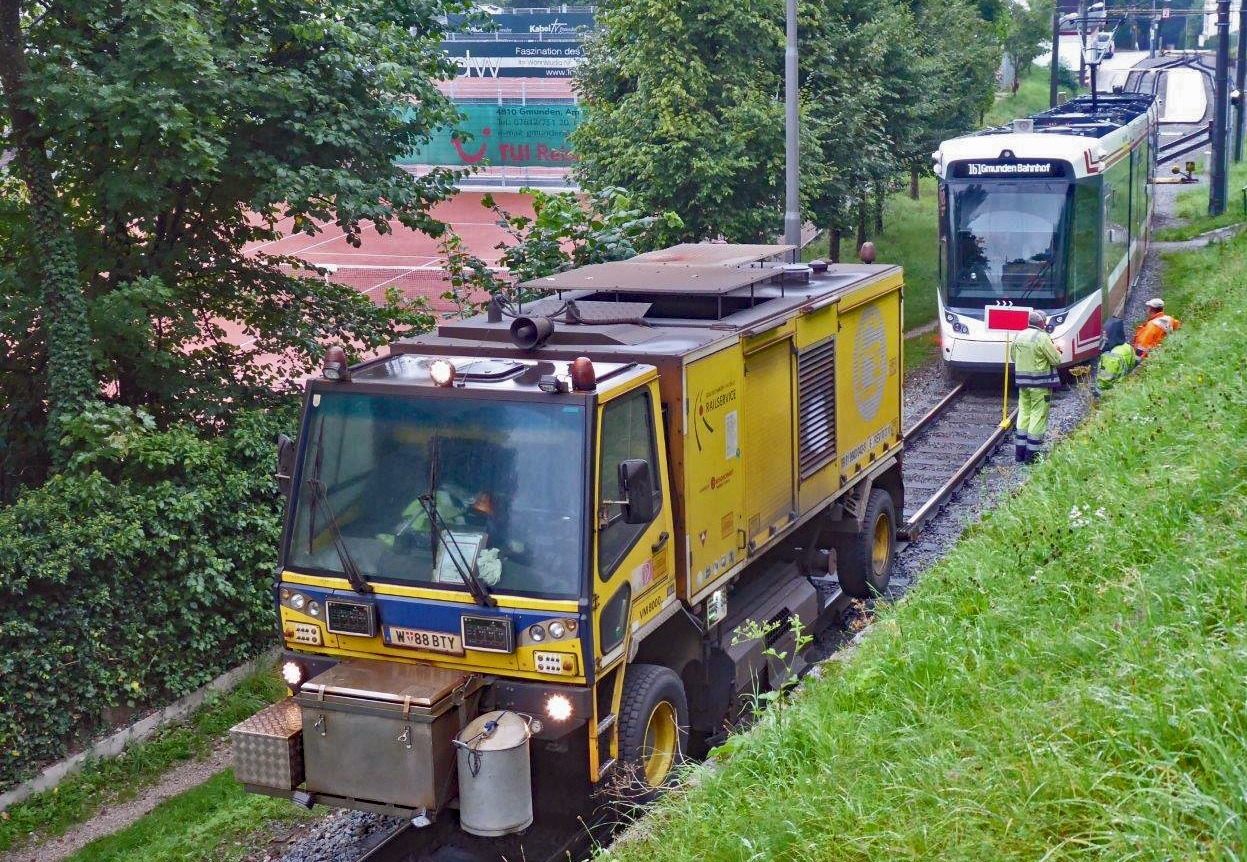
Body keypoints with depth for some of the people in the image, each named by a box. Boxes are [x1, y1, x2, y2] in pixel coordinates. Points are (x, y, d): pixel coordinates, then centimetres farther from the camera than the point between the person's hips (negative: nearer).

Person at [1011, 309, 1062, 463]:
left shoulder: (1019, 336, 5)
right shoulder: (1042, 338, -15)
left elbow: (1013, 356, 17)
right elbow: (1056, 360, -13)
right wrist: (1055, 349, 7)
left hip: (1022, 381, 7)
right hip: (1040, 382, -7)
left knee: (1024, 413, 14)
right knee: (1038, 415, 0)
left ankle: (1020, 451, 16)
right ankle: (1031, 453, 0)